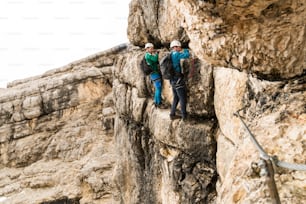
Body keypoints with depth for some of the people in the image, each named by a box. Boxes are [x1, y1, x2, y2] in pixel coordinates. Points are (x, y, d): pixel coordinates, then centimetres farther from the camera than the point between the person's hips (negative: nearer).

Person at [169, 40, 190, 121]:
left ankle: (172, 114, 18)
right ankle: (184, 116, 4)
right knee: (183, 98, 0)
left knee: (176, 98, 18)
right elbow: (186, 56, -25)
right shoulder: (175, 54, -14)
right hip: (178, 80, -9)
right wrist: (186, 50, -2)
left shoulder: (170, 55, 12)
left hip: (172, 80, 9)